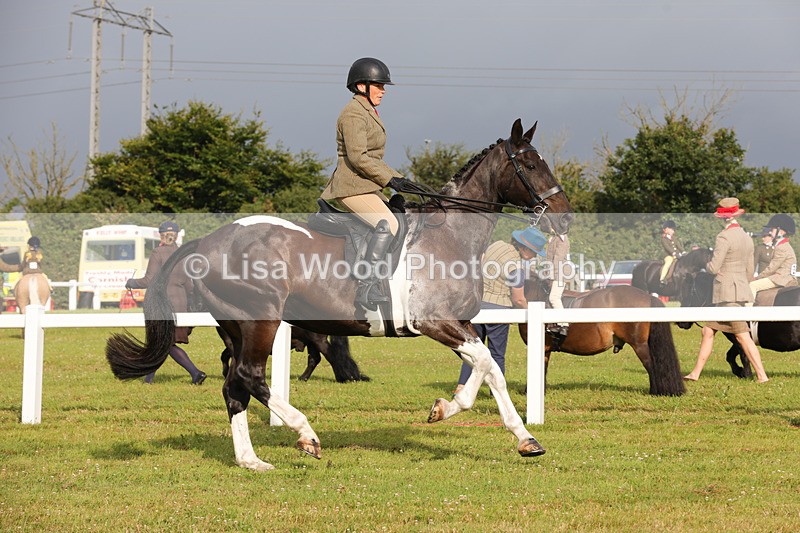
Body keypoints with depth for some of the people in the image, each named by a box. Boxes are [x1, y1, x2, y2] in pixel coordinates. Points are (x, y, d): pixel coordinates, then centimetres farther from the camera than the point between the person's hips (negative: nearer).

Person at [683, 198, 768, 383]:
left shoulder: (724, 237, -15)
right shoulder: (747, 238, 11)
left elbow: (714, 268, -16)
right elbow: (750, 270, 15)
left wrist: (707, 265, 6)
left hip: (727, 293, -9)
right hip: (742, 290, 9)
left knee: (743, 336, -6)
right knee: (708, 331, 11)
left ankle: (762, 376, -7)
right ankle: (695, 373, 12)